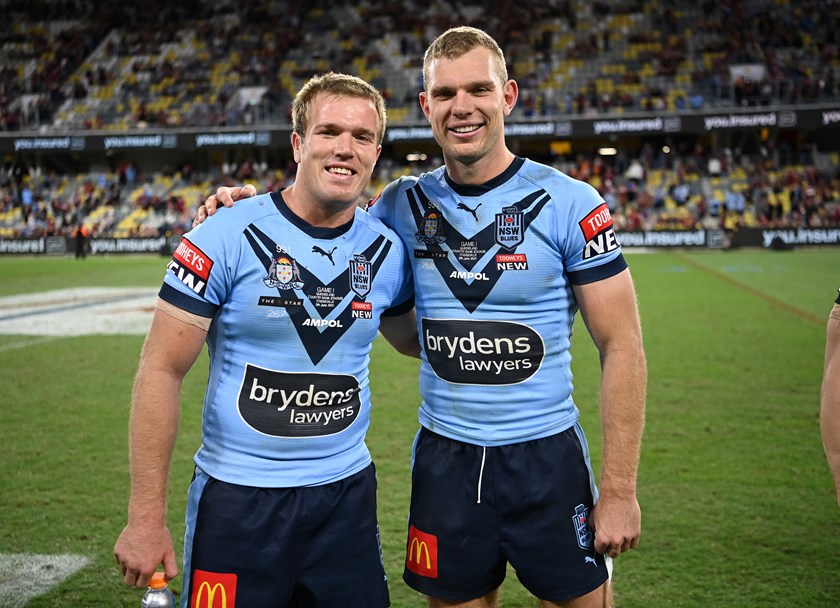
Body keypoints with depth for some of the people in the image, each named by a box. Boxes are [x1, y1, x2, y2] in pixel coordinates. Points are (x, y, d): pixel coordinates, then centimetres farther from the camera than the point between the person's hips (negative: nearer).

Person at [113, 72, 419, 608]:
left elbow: (414, 339, 19)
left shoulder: (387, 251, 1)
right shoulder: (228, 238, -12)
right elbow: (162, 371, -11)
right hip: (238, 499, -4)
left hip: (347, 493, 4)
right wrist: (147, 517, -11)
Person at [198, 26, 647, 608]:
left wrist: (620, 489, -11)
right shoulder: (405, 204, 1)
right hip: (445, 458, 3)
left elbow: (622, 347, -7)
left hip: (547, 457, -2)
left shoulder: (569, 203, -8)